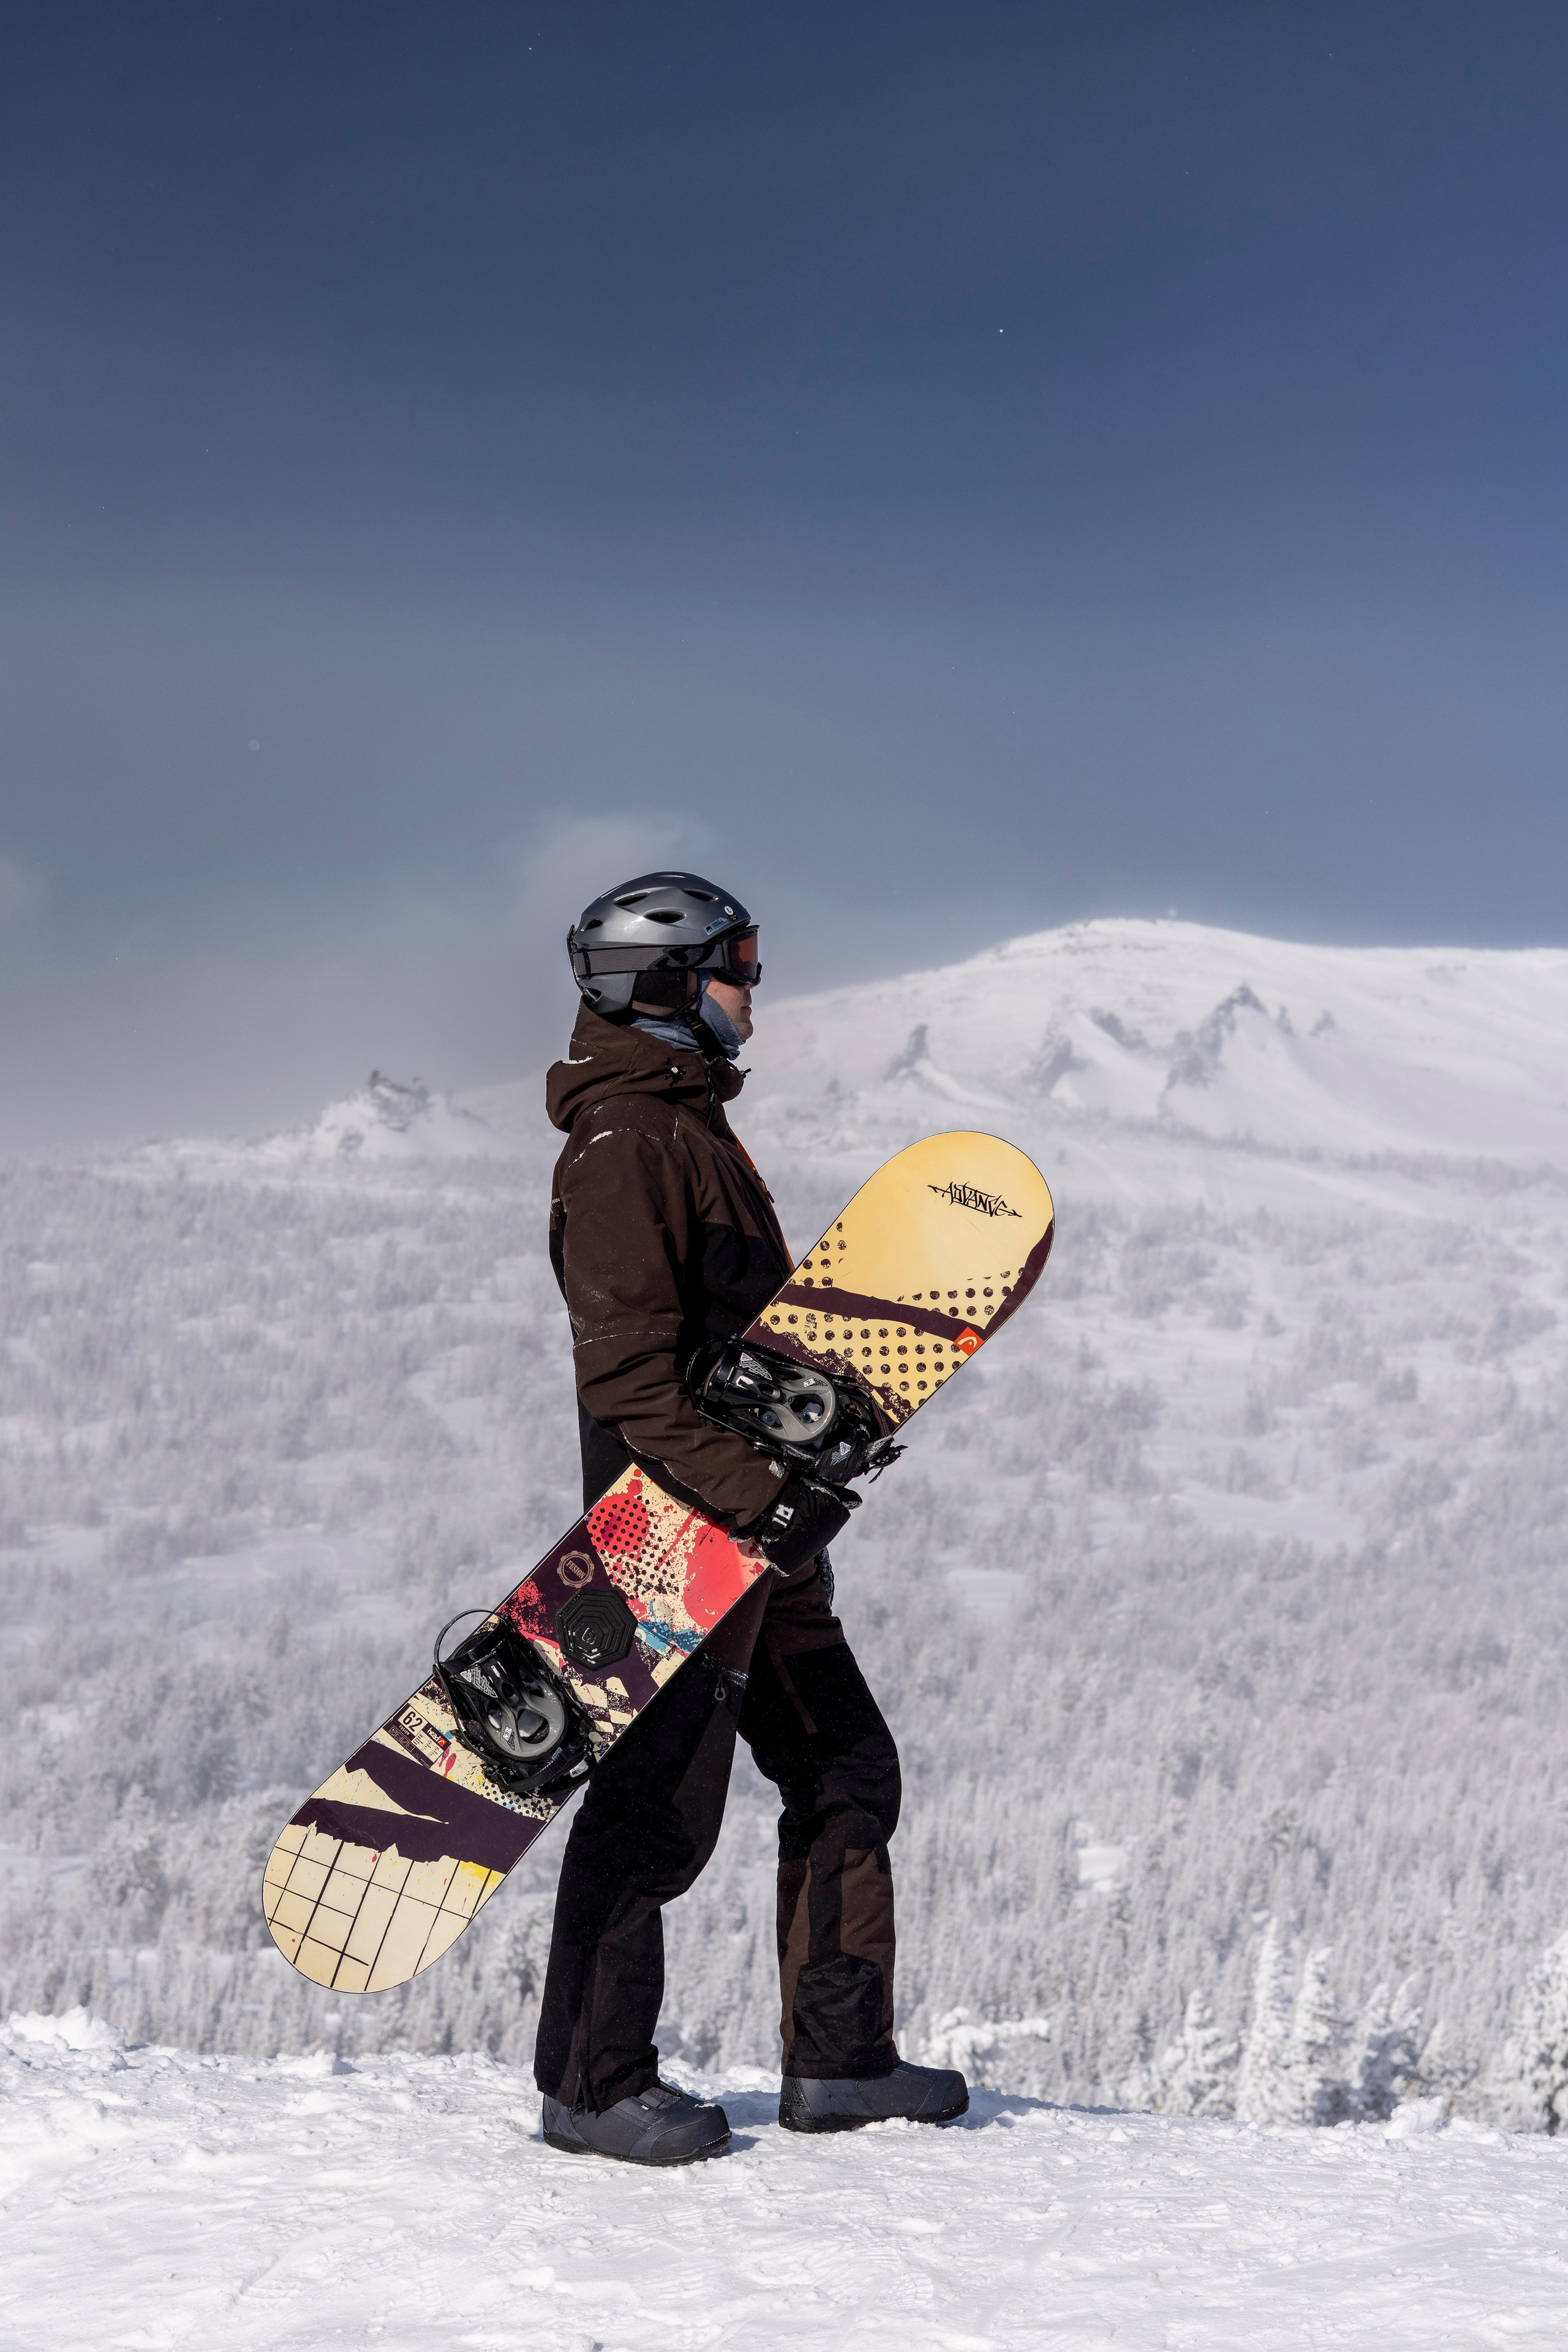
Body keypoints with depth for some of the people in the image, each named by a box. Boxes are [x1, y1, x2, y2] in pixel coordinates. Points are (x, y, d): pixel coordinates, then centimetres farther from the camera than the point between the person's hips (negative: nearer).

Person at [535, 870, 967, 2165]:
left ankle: (840, 2058, 19)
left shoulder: (693, 1126, 18)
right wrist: (758, 1492, -26)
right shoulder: (623, 1144, -14)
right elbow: (630, 1376, -22)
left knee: (846, 1769, 12)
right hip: (682, 1527, -10)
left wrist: (799, 1482, 23)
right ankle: (592, 2084, 5)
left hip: (755, 1531, 10)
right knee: (660, 1806, -5)